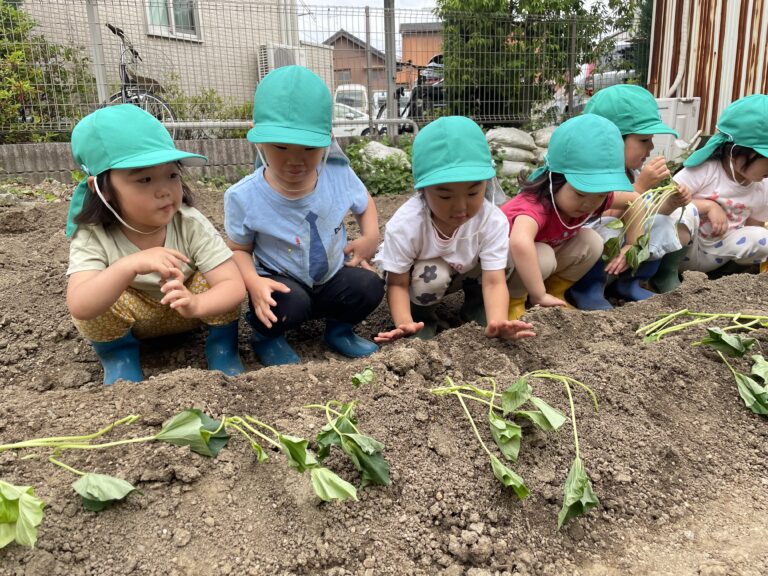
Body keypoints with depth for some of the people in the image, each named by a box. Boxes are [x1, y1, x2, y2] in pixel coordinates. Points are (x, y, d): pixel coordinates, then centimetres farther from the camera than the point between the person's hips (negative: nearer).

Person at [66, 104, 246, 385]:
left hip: (189, 309, 0)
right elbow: (79, 308, -40)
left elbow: (234, 286, -32)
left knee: (211, 280, -29)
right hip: (129, 319, 0)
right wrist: (130, 265, -56)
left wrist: (196, 304, -54)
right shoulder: (92, 236, -27)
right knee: (95, 298, -30)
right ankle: (118, 358, -1)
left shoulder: (191, 225, -27)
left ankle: (222, 347, -3)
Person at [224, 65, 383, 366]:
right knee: (291, 304, -33)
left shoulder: (339, 175, -15)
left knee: (370, 286, -23)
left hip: (333, 277, 3)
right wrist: (253, 282, -28)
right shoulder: (244, 197, -21)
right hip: (282, 283, -2)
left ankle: (339, 328, 10)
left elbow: (365, 203, 8)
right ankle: (266, 336, 4)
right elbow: (239, 249, -7)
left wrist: (370, 237, -11)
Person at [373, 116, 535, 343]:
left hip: (463, 273, 3)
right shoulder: (405, 225, -35)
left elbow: (494, 281, -35)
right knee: (433, 276, -36)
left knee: (505, 259, -24)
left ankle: (475, 303, 4)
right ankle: (421, 316, -3)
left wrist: (497, 322, -55)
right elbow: (397, 284, -27)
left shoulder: (492, 220, -30)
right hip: (421, 277, -2)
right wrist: (404, 323, -47)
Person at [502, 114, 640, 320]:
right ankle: (513, 300, -10)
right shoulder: (535, 205, -40)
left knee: (592, 242, -12)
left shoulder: (595, 196, -16)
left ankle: (555, 291, 4)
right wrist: (540, 296, -53)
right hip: (503, 260, -7)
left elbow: (633, 201, 2)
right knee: (543, 257, -35)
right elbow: (519, 243, -61)